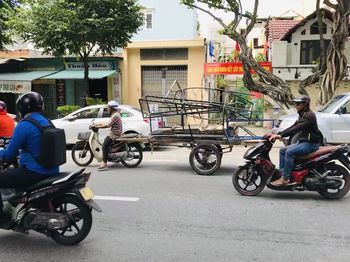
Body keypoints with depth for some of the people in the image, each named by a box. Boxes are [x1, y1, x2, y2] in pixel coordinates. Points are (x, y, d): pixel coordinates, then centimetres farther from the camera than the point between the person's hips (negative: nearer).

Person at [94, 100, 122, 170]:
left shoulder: (115, 116, -18)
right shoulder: (115, 114, 17)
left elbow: (108, 125, -24)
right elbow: (109, 124, 22)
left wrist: (97, 127, -19)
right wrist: (100, 124, 17)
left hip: (114, 135, -11)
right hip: (114, 133, 11)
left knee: (105, 146, -21)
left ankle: (104, 164, -28)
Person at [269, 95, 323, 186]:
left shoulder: (309, 115, -16)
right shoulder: (302, 115, 16)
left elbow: (297, 128, -27)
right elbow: (292, 127, 13)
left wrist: (281, 135, -33)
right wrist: (278, 134, 1)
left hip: (311, 143, -10)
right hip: (303, 142, 10)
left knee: (289, 152, -26)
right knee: (282, 150, 2)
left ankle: (285, 179, -23)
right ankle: (282, 174, -2)